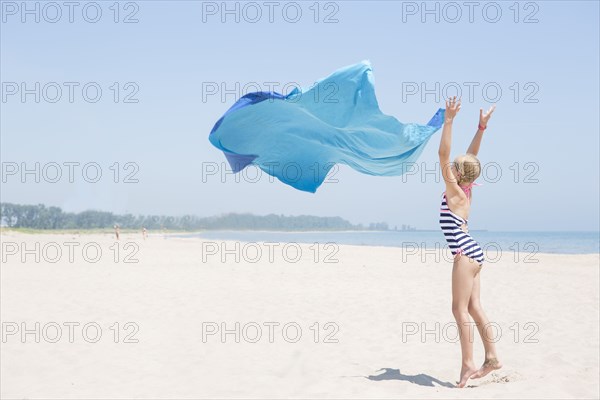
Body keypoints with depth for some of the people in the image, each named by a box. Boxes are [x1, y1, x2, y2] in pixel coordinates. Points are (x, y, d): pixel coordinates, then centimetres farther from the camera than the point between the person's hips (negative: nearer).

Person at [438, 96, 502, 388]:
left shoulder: (454, 190, -9)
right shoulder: (465, 191, 11)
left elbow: (443, 154, -15)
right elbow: (471, 156, 17)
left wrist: (449, 120, -18)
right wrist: (481, 127, 19)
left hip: (466, 254, -9)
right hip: (472, 254, 9)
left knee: (460, 309, -7)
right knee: (473, 308, 11)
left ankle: (468, 364, -6)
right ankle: (491, 358, 15)